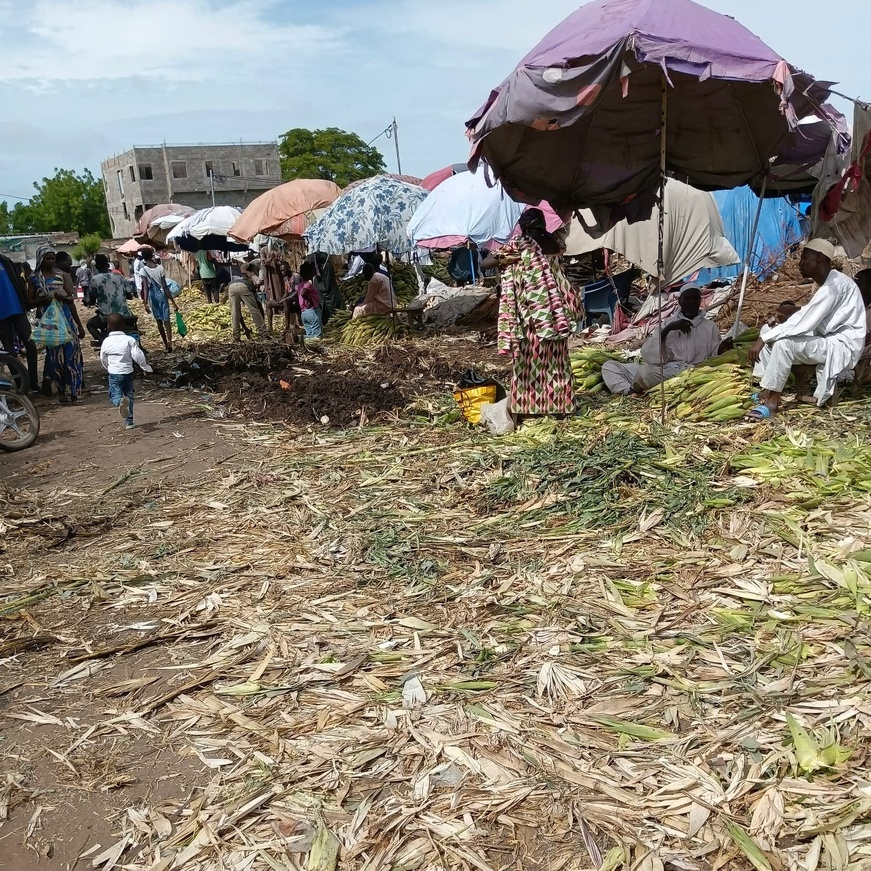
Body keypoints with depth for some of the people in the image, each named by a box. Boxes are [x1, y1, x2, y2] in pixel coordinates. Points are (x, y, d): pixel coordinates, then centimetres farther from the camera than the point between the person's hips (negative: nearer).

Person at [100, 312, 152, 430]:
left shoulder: (106, 341, -3)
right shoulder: (129, 340, -9)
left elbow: (103, 359, 8)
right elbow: (137, 356, -11)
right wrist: (146, 366, 6)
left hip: (114, 373, 0)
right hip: (128, 372, 0)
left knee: (114, 395, 0)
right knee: (129, 395, 14)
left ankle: (120, 402, -38)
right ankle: (129, 421, 15)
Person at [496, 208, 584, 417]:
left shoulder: (517, 246, -7)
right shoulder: (553, 245, 6)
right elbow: (560, 280, 10)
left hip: (530, 312, -4)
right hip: (554, 312, 4)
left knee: (531, 357, 3)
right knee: (555, 358, 10)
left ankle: (529, 406, 7)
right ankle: (559, 403, 15)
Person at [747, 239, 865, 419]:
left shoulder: (834, 285, -20)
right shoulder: (828, 283, 12)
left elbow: (805, 324, -26)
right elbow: (805, 317, 13)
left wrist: (764, 339, -23)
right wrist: (767, 335, -2)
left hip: (843, 346, -10)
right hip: (829, 340, 10)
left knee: (784, 343, -29)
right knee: (768, 330, 4)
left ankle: (773, 401, -19)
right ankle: (766, 390, 1)